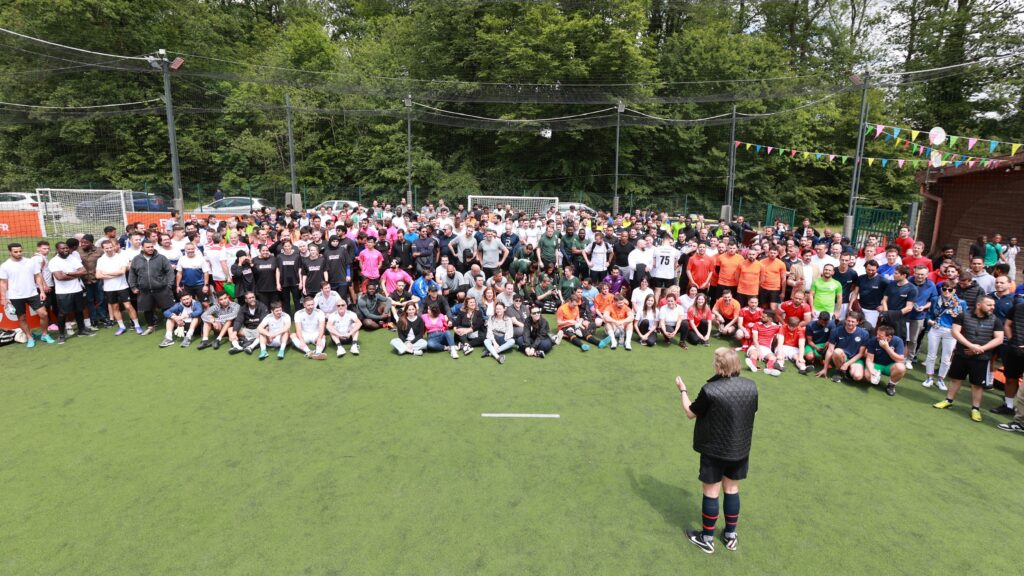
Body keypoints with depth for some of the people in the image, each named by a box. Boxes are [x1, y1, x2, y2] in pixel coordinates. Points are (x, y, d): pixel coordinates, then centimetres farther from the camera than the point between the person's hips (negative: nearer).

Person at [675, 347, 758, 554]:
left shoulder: (710, 390, -25)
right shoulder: (751, 386, -10)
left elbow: (690, 413, -10)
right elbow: (752, 412, 7)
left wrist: (682, 390, 4)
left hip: (714, 450, -5)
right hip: (740, 449, 5)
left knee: (711, 492, 11)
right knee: (732, 489, 21)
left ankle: (707, 539, 25)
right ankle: (730, 535, 35)